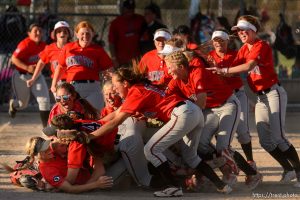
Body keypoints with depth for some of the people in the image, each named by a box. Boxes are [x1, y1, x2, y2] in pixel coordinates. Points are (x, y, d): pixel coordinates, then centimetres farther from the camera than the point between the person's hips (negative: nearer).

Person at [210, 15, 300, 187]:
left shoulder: (261, 46, -12)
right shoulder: (244, 50, 13)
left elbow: (249, 66, -28)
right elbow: (234, 67, 1)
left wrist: (224, 70, -33)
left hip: (273, 93, -8)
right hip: (261, 98, 8)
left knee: (278, 137, -14)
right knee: (265, 141, 3)